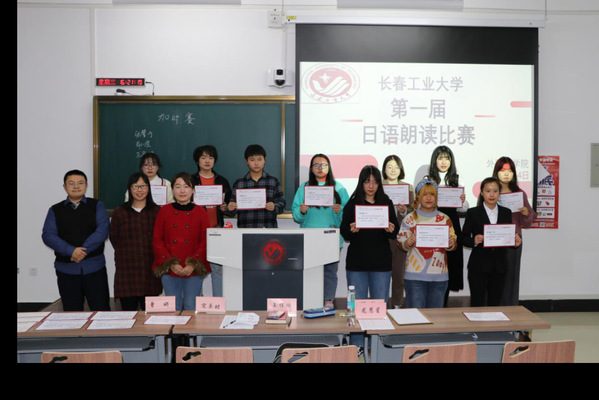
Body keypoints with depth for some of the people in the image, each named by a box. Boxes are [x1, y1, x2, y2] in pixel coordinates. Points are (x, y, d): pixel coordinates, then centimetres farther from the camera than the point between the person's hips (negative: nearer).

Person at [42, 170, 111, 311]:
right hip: (66, 269, 2)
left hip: (94, 267, -1)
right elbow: (48, 235, -2)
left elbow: (102, 230, -6)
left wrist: (83, 250, -16)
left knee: (101, 310, 0)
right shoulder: (55, 210, 10)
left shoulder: (96, 206, 7)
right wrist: (71, 251, -17)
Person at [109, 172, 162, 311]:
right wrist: (126, 252, 8)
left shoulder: (157, 211, 5)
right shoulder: (120, 212, 6)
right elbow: (113, 238, 12)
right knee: (128, 311, 1)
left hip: (150, 269, 0)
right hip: (126, 268, 0)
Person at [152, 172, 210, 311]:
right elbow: (157, 240, 3)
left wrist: (193, 264, -10)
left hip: (193, 270, 0)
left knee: (191, 308, 5)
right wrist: (171, 263, -8)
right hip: (169, 270, 1)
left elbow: (205, 242, 1)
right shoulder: (165, 211, 4)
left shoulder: (200, 212, 3)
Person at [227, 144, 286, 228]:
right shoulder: (239, 183, 6)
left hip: (268, 228, 0)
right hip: (245, 230, 0)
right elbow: (233, 211, 7)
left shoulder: (273, 181, 6)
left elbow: (282, 203, 2)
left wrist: (274, 207, -17)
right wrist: (230, 208, -14)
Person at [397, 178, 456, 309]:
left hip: (439, 275, 2)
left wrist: (451, 244, -12)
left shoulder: (445, 219, 8)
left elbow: (454, 245, 9)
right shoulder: (410, 218, 1)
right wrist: (409, 243, -20)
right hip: (415, 275, -2)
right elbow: (401, 244, 1)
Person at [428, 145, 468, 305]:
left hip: (451, 225, 3)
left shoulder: (457, 181, 11)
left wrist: (463, 200, -11)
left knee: (449, 263, 5)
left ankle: (443, 304, 17)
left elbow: (464, 209, 9)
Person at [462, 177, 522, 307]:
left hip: (499, 266, 3)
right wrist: (474, 241, -22)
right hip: (478, 267, -3)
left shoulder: (506, 213, 9)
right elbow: (463, 238, -2)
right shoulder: (473, 213, -2)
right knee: (477, 304, -1)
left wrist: (515, 242, -8)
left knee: (495, 304, 9)